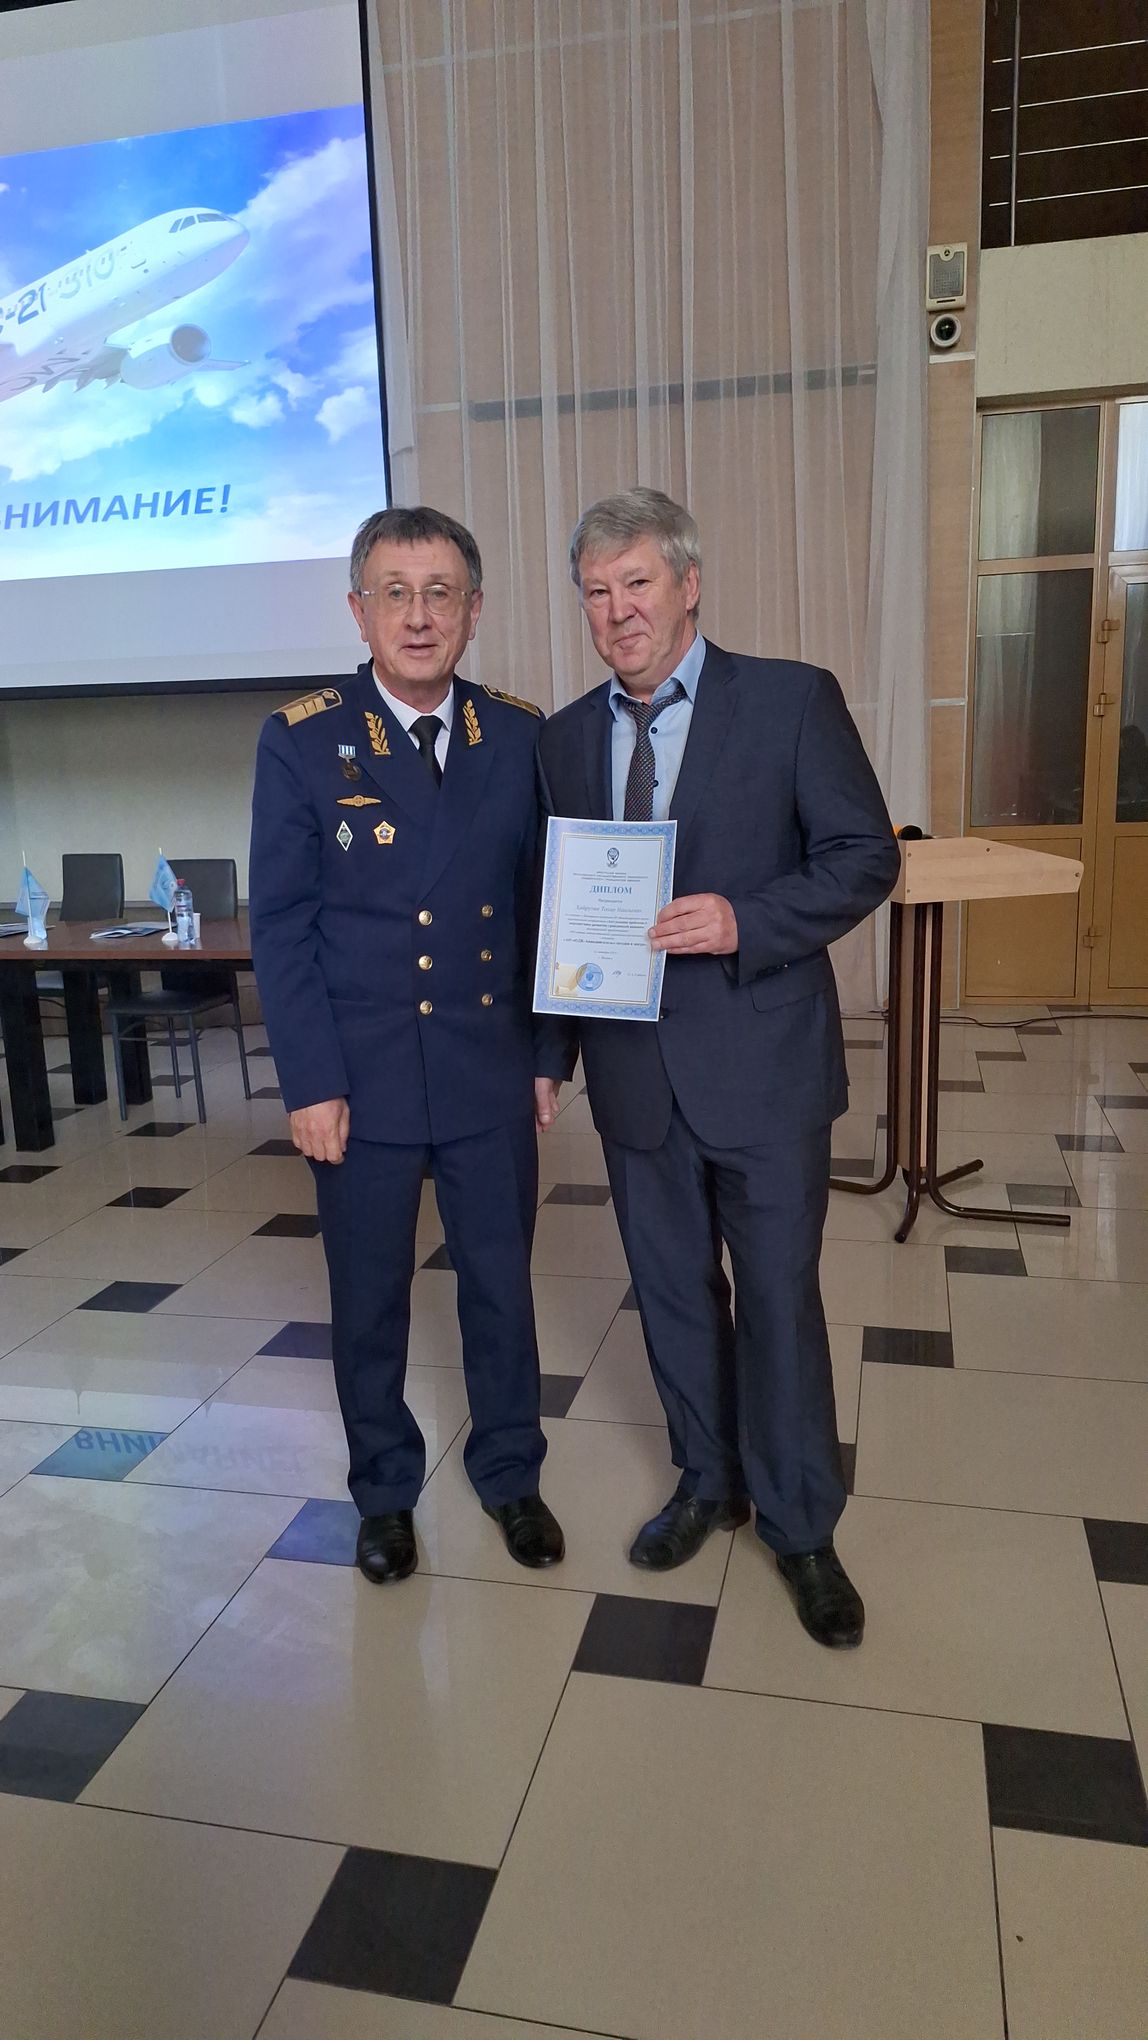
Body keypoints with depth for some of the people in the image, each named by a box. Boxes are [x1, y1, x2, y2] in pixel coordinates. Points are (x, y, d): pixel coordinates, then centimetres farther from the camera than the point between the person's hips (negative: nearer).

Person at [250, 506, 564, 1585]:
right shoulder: (301, 741, -5)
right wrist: (311, 1083, -10)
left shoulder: (520, 736, 1)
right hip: (361, 1082, -1)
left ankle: (509, 1473, 37)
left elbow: (545, 904, 6)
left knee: (501, 1286, 15)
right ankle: (385, 1491, 35)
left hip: (492, 1078, 2)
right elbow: (280, 926, -6)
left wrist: (547, 1052, 3)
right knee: (368, 1303, 13)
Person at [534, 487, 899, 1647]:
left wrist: (743, 920, -22)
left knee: (779, 1297, 6)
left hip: (760, 1062, -4)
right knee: (673, 1292, 16)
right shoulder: (564, 739, 7)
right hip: (634, 1072, 4)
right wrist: (548, 1052, 9)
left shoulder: (792, 700, -6)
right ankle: (709, 1482, 37)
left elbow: (865, 855, -7)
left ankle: (799, 1526, 26)